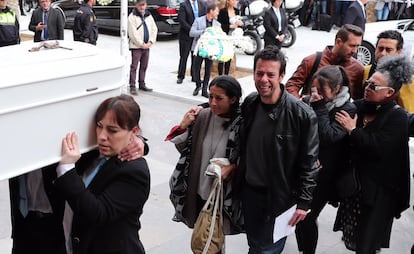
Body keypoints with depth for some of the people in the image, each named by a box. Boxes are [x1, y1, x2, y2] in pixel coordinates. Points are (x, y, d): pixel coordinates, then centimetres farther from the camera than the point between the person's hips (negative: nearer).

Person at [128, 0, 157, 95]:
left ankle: (142, 84, 22)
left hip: (146, 46, 6)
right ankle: (132, 86, -2)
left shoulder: (149, 16, 11)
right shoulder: (132, 17, -7)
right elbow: (133, 33, -13)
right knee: (134, 66, -5)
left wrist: (150, 42, -2)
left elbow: (154, 29, 10)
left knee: (144, 66, 12)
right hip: (136, 46, -6)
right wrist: (141, 44, -13)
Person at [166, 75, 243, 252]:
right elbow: (183, 148, 2)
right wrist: (183, 126, -13)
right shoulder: (202, 116, -8)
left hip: (223, 193, -3)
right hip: (199, 188, 4)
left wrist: (231, 167, -22)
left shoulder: (242, 124, -17)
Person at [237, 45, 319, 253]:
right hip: (249, 191, 5)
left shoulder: (301, 114, -20)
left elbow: (309, 162, -15)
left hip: (278, 197, -5)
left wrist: (303, 202, -13)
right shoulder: (249, 104, -3)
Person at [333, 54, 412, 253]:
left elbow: (379, 148, -27)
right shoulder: (360, 106, 1)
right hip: (355, 181, 6)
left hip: (379, 189, -5)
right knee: (352, 236, 17)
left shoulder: (397, 117, -14)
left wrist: (353, 130, -22)